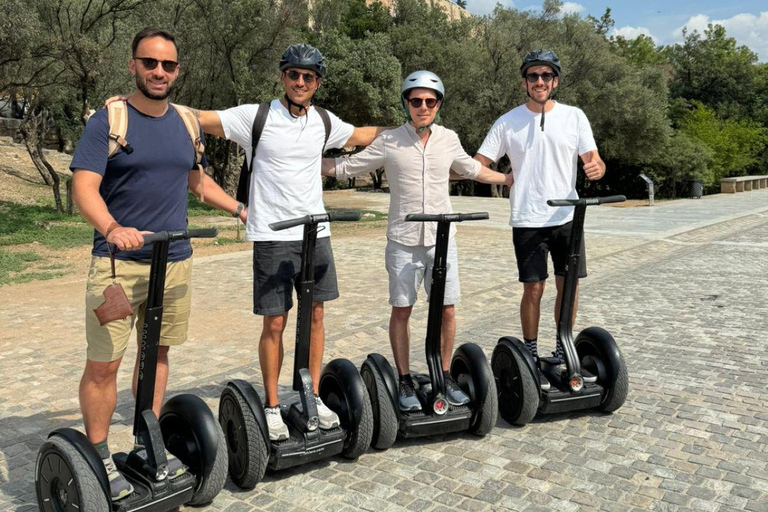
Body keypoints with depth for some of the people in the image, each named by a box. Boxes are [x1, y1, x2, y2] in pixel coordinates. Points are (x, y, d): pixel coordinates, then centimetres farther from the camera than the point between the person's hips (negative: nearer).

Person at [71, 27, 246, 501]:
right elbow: (84, 186, -16)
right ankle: (99, 458, 16)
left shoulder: (184, 124, 12)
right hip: (119, 264, -5)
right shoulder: (108, 121, -6)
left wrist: (240, 209, 21)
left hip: (176, 261, 5)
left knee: (157, 353, 14)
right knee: (104, 365, -1)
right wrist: (112, 228, -35)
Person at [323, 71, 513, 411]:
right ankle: (405, 381, 18)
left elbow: (471, 169, 26)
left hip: (442, 238, 2)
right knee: (401, 310, 4)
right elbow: (345, 168, 3)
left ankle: (445, 377, 22)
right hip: (403, 240, -2)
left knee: (447, 309, 5)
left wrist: (509, 179, 31)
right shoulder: (389, 141, -2)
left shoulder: (449, 139, 7)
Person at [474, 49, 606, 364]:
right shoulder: (508, 122, 2)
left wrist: (597, 168, -23)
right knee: (533, 289, 1)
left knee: (568, 285, 7)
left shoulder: (574, 117, 5)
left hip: (567, 217, 2)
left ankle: (564, 348, 24)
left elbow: (593, 160, 0)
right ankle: (531, 352, 17)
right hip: (527, 220, -2)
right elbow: (478, 164, -1)